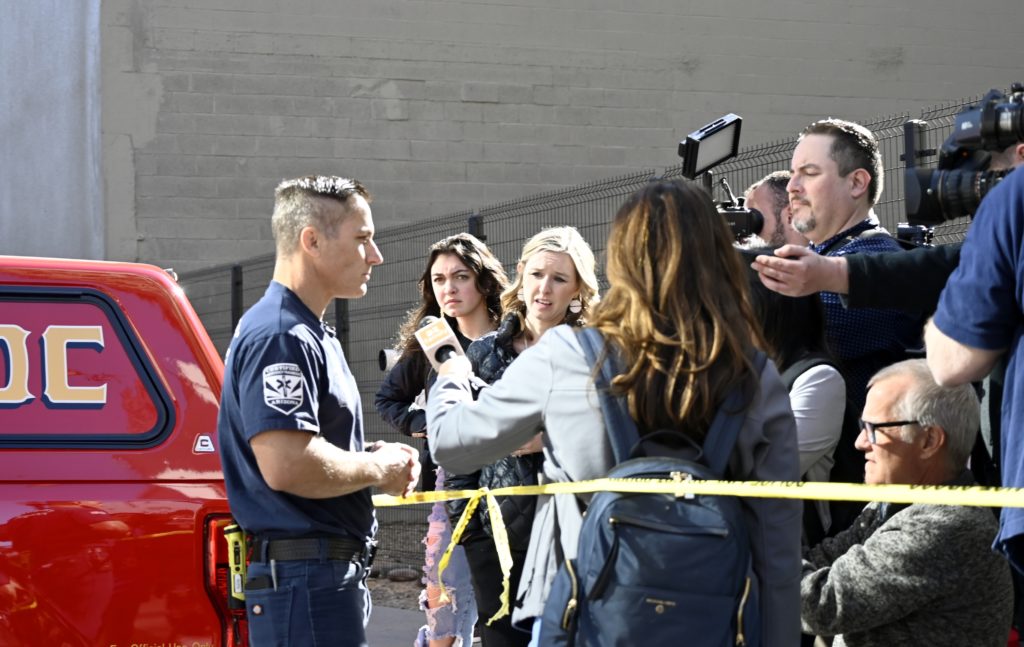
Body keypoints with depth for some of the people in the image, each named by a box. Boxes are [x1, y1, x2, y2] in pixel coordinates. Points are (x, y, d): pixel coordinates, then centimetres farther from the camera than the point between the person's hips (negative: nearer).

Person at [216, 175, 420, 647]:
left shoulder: (310, 334, 18)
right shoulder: (280, 338, -16)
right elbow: (286, 465, -28)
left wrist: (369, 455, 11)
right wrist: (378, 469, -12)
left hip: (328, 572, 11)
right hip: (303, 577, -11)